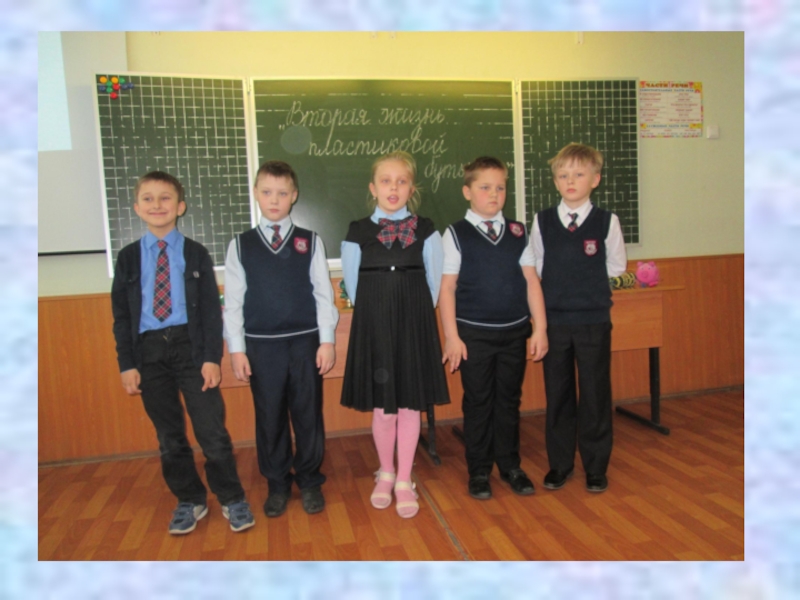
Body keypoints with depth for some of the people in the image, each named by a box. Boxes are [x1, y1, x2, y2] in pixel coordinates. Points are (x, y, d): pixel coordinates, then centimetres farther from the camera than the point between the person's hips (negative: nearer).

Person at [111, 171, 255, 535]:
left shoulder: (196, 254, 2)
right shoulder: (128, 258, 6)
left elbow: (212, 309, -1)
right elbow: (121, 315, 7)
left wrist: (212, 358, -8)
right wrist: (127, 364, 0)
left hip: (190, 346, -2)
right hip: (148, 351, 2)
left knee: (212, 430, -1)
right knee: (169, 435, 12)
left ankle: (231, 499, 15)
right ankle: (189, 501, 28)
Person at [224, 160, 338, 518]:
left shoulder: (310, 242, 3)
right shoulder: (240, 245, 4)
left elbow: (323, 293, 1)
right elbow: (233, 300, 3)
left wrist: (327, 341, -3)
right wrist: (236, 348, -1)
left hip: (305, 342, 0)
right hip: (261, 345, 1)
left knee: (308, 415, 8)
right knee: (269, 418, 10)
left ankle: (310, 481, 26)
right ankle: (277, 484, 27)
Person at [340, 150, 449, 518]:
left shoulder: (426, 232, 1)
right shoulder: (357, 234, 0)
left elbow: (433, 284, 6)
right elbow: (354, 289, 6)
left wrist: (414, 316, 7)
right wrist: (380, 317, 9)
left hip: (415, 327, 0)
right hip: (373, 328, 0)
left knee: (410, 406, 6)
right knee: (382, 409, 8)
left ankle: (404, 481, 22)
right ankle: (385, 473, 31)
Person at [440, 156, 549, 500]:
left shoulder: (518, 232, 6)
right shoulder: (456, 234, -3)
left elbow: (531, 281, 6)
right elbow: (447, 287, -4)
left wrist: (540, 328, 2)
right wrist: (451, 336, -8)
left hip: (514, 331, 3)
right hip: (474, 333, -2)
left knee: (509, 401, 13)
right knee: (477, 403, 7)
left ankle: (510, 465, 29)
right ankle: (479, 471, 22)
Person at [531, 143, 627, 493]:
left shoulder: (606, 222, -3)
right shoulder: (542, 222, 0)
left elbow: (616, 267, 7)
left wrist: (585, 282, 4)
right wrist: (559, 285, 2)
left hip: (594, 320, -1)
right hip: (554, 320, 1)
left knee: (595, 395, 7)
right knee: (557, 395, 10)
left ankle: (595, 467, 23)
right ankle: (559, 464, 25)